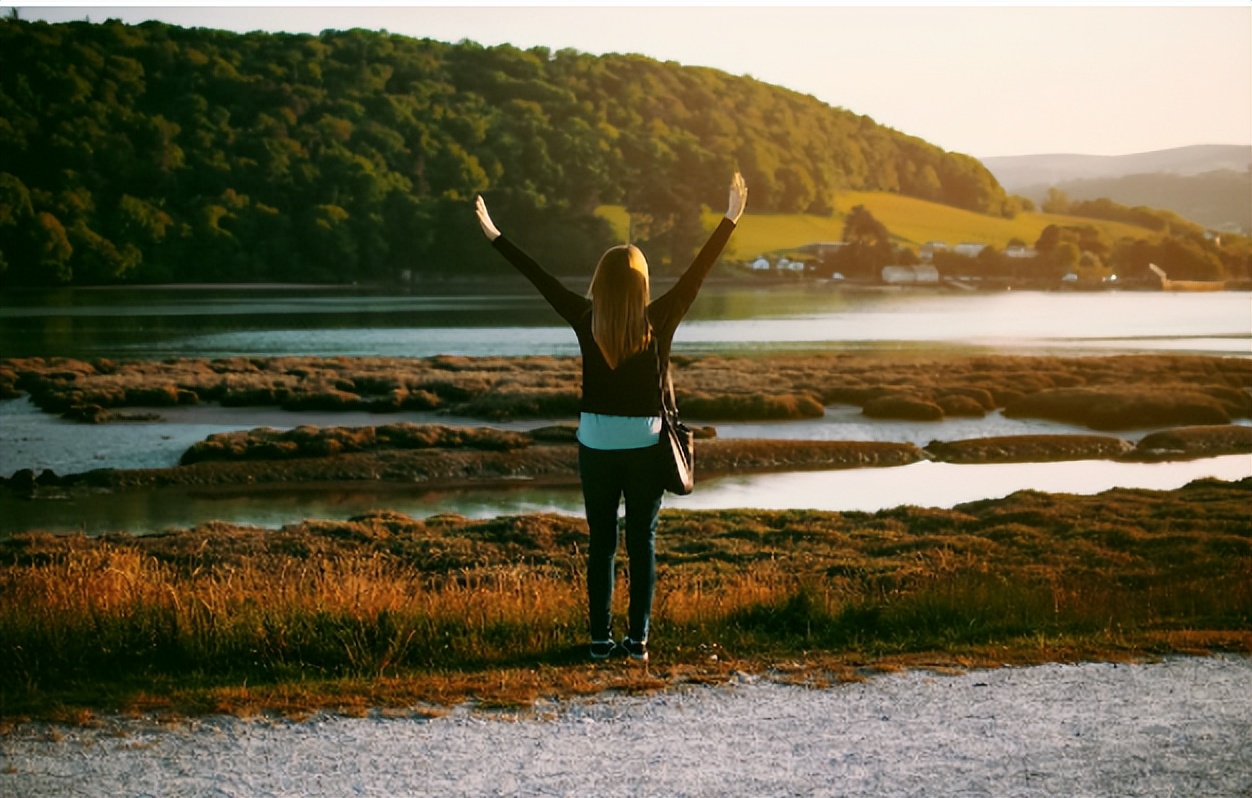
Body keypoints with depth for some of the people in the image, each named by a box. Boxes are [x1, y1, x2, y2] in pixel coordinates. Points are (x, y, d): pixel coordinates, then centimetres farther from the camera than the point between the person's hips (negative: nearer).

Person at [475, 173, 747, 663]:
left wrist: (495, 236, 8)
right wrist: (731, 219, 3)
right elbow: (697, 273, -4)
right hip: (646, 447, -1)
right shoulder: (658, 322, -9)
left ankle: (600, 639, 7)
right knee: (643, 543, 6)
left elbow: (541, 281, 0)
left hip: (596, 447, 1)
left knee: (601, 543, 7)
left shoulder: (587, 321, -7)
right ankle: (638, 639, 5)